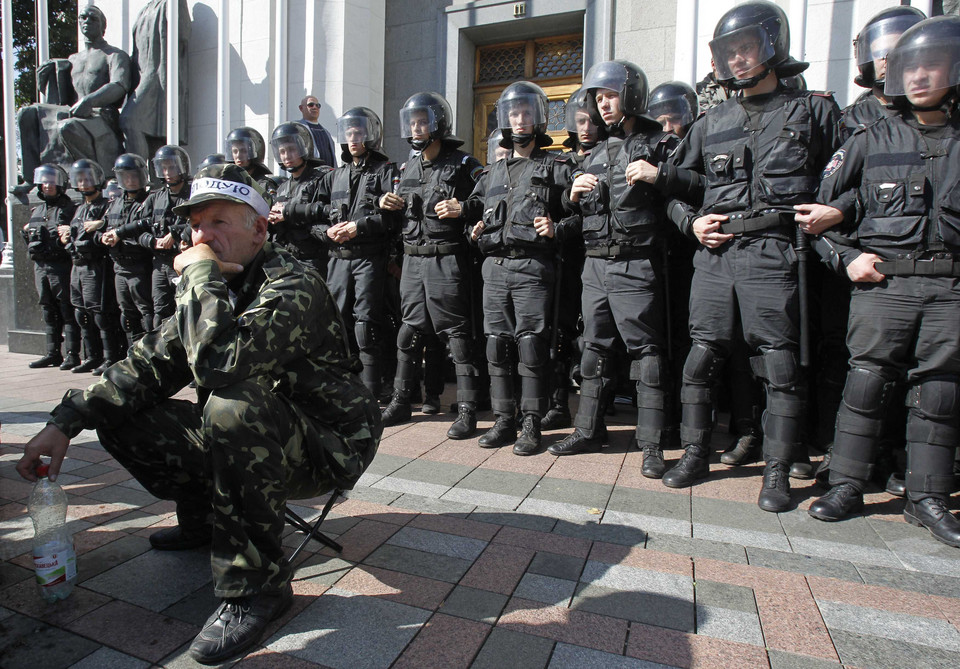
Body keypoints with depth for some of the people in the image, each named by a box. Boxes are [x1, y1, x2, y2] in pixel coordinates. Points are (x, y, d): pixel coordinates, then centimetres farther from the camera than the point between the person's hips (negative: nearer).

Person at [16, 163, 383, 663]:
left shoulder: (292, 288, -22)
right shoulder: (216, 289, 6)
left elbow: (218, 361, -39)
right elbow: (150, 363, 4)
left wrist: (200, 272, -24)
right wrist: (67, 420, -7)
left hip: (328, 448, -8)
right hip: (252, 441, 8)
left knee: (233, 404, -37)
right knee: (123, 421, 3)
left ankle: (256, 584, -19)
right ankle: (205, 519, 25)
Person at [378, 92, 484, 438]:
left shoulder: (462, 165, -3)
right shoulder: (409, 168, 18)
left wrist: (463, 209, -21)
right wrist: (387, 202, 7)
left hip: (447, 261, -7)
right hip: (413, 259, 7)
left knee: (457, 333, -4)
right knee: (409, 331, 12)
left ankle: (467, 410, 4)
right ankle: (401, 401, 25)